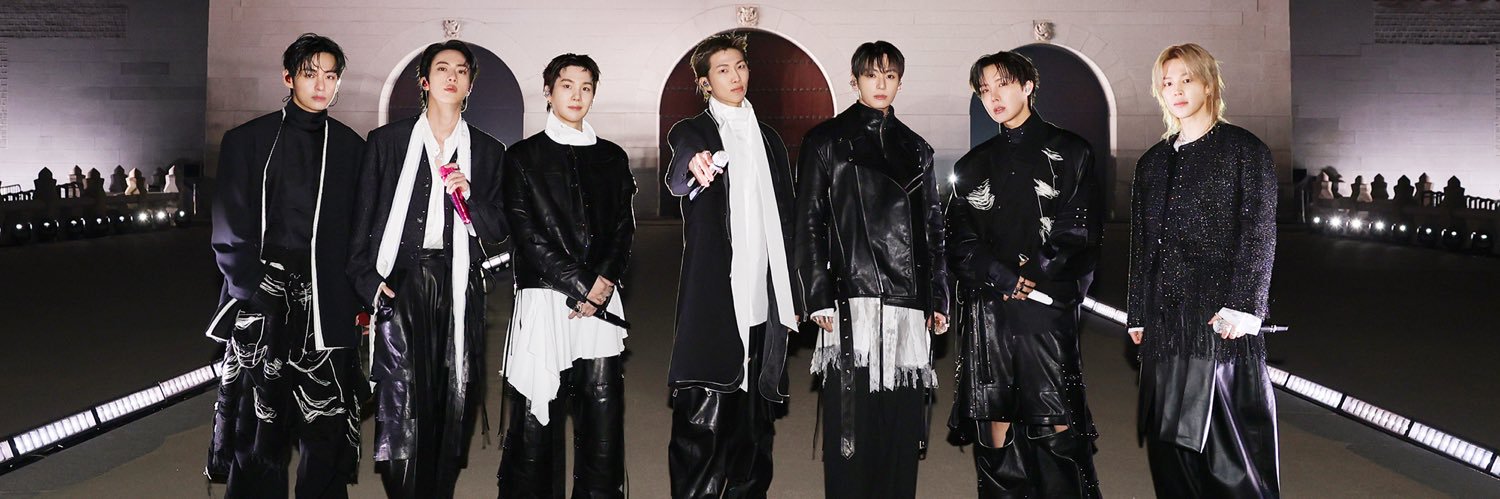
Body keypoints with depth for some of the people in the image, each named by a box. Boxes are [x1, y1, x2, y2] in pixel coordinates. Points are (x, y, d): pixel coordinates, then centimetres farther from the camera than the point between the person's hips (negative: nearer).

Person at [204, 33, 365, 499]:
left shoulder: (351, 147, 12)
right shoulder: (247, 140, 7)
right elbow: (229, 229, 2)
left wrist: (361, 297, 1)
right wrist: (252, 287, -8)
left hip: (327, 305, 1)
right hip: (262, 302, -1)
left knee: (327, 425, -1)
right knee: (259, 423, 0)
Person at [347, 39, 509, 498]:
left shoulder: (488, 151, 11)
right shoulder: (386, 140, 9)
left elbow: (498, 231, 9)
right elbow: (362, 221, 8)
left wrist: (470, 196, -9)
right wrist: (367, 281, -3)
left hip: (458, 286, 2)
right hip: (400, 282, -1)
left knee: (451, 403, 1)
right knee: (402, 402, -9)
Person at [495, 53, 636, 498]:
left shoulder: (612, 157, 17)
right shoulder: (523, 157, 7)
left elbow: (624, 229, 12)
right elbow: (526, 234, -2)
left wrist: (603, 283, -5)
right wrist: (580, 288, -9)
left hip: (601, 299, 3)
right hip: (545, 299, -3)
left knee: (604, 416, 1)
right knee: (535, 416, -2)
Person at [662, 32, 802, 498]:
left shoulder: (770, 140, 18)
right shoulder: (692, 132, 3)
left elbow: (784, 221, 18)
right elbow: (678, 171, -22)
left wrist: (791, 298, 11)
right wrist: (695, 165, -47)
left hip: (764, 306, 5)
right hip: (713, 300, -5)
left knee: (756, 423, 11)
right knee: (702, 420, -6)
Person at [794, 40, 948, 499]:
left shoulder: (916, 148, 18)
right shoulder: (827, 141, 6)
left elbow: (933, 230, 18)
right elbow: (809, 225, 0)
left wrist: (938, 299, 10)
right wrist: (820, 300, -8)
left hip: (907, 306, 4)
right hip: (852, 302, -4)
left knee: (901, 428, 4)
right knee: (852, 428, -4)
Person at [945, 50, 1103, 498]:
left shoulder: (1069, 153, 8)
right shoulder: (972, 166, 18)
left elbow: (1077, 234, 0)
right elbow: (960, 244, 8)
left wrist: (1032, 278, -9)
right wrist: (1004, 277, -7)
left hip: (1047, 310, -3)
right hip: (985, 314, 3)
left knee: (1057, 429, -8)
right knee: (994, 433, 2)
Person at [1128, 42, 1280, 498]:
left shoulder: (1244, 150, 2)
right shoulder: (1152, 162, 16)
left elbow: (1260, 233, -5)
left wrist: (1243, 306, -15)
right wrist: (1138, 315, 12)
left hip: (1220, 318, -5)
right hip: (1165, 321, 5)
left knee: (1229, 437, -2)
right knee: (1170, 439, 6)